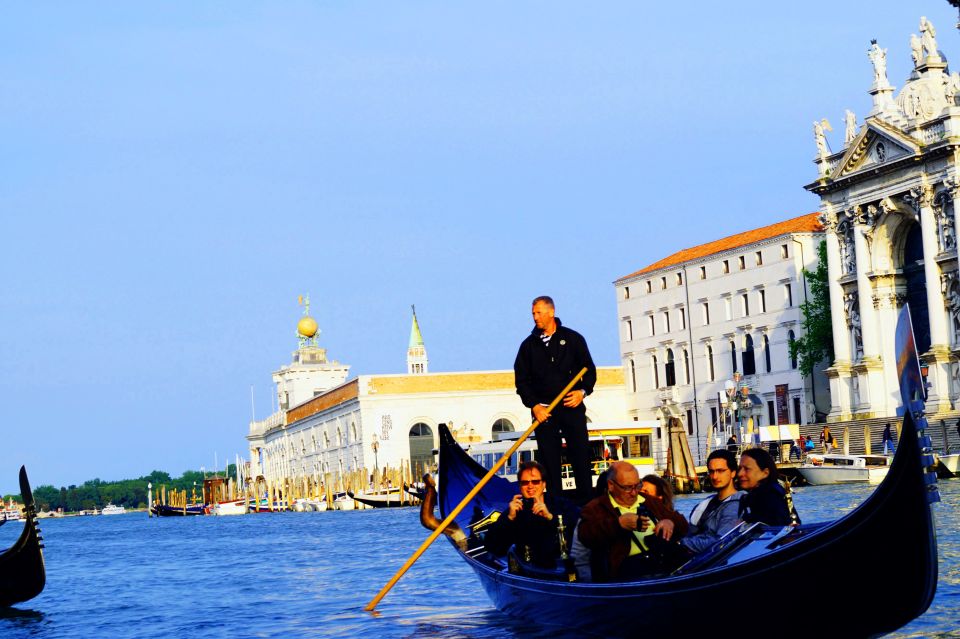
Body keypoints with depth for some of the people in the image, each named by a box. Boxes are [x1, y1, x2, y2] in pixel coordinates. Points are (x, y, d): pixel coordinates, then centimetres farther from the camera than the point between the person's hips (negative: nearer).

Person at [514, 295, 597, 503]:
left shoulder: (572, 339, 5)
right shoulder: (528, 345, 8)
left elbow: (589, 369, 8)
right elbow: (521, 380, 7)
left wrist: (583, 391, -10)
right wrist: (534, 406, -6)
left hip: (572, 408, -1)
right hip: (543, 411, 1)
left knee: (581, 458, -4)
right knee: (549, 463, 0)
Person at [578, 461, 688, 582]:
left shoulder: (651, 503, 27)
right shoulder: (596, 508, 9)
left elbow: (682, 525, 29)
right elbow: (586, 536, -10)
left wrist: (670, 522, 4)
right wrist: (619, 523, -22)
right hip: (627, 564, -5)